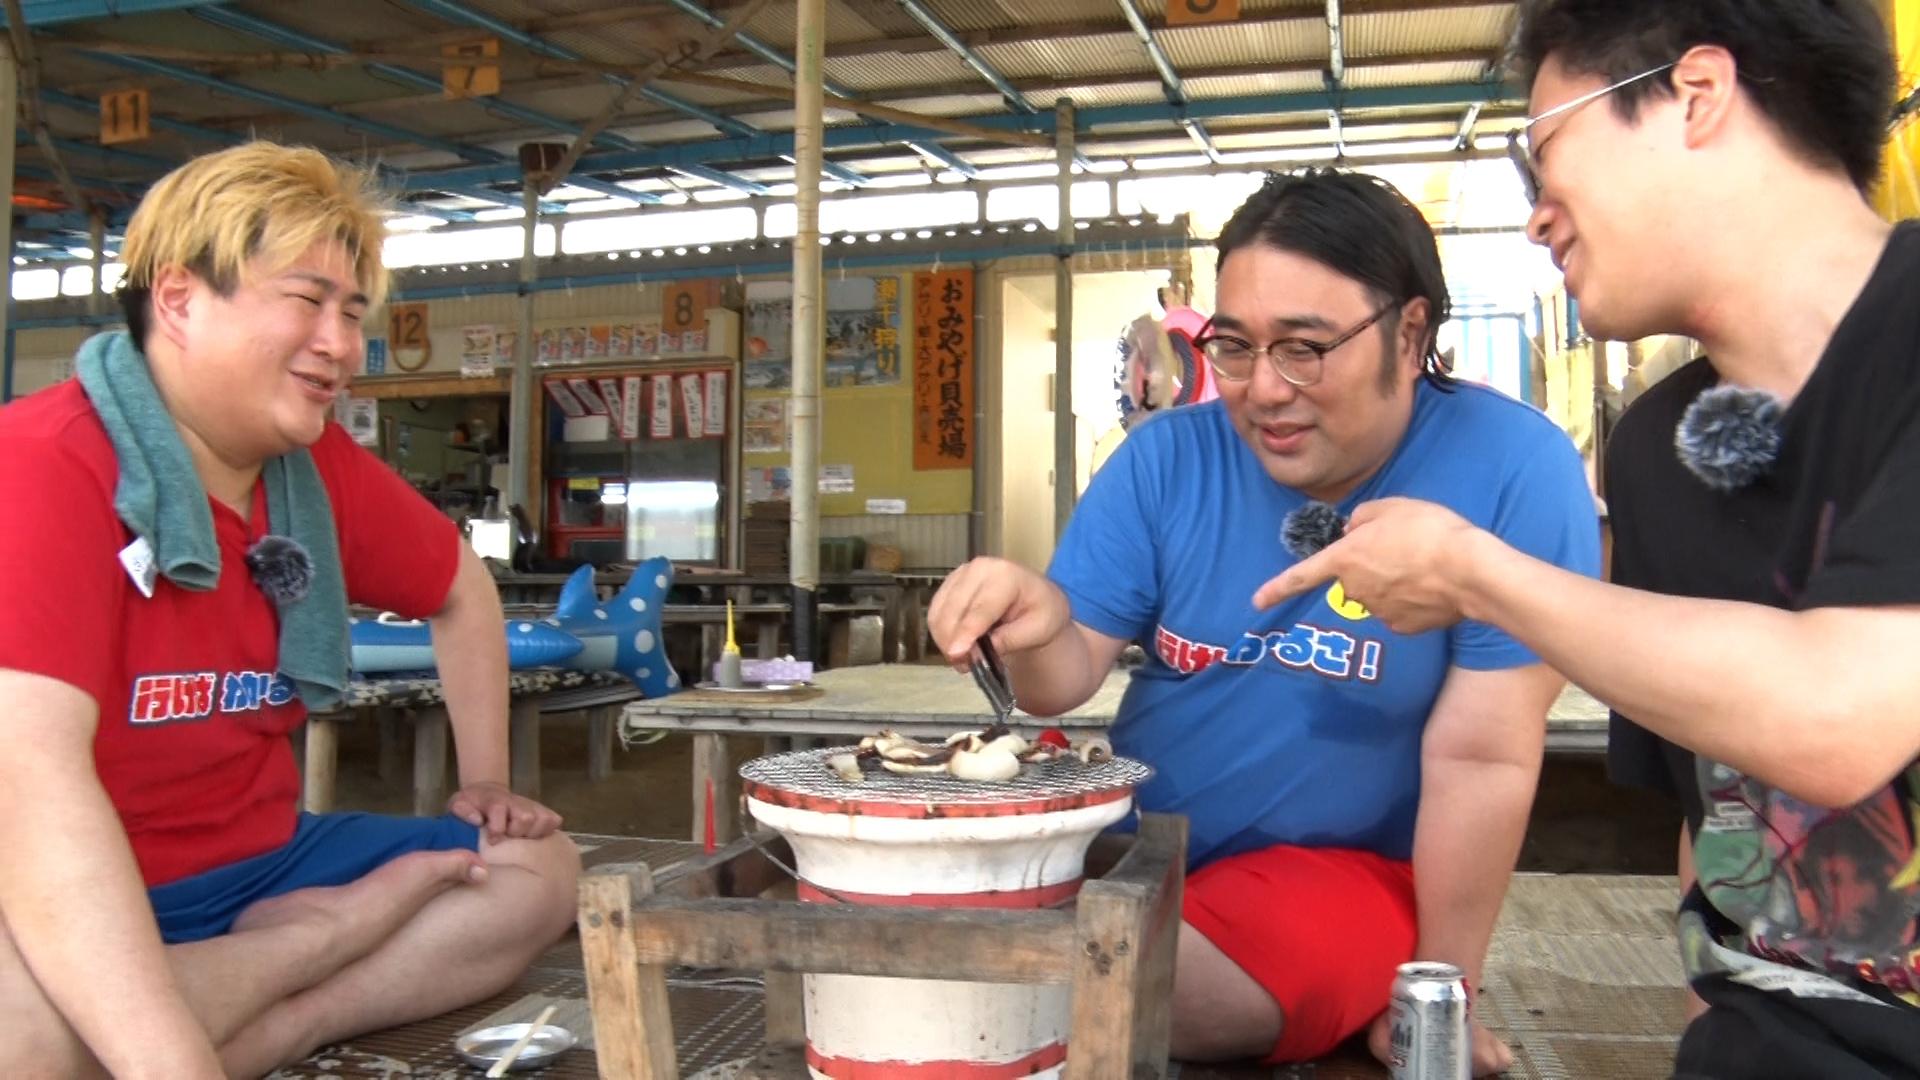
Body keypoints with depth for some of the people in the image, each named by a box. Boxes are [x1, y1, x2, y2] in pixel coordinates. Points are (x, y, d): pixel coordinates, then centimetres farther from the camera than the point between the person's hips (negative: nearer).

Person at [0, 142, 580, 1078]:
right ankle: (339, 932, -16)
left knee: (538, 868, 0)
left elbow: (461, 590, 20)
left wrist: (484, 783, 14)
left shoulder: (320, 468, 0)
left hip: (253, 867, 8)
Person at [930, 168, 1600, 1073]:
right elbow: (1070, 681, -7)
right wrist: (1042, 630, -31)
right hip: (1126, 840, 5)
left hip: (1347, 866, -4)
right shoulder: (1166, 460, -6)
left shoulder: (1511, 468, -19)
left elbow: (1481, 758, -17)